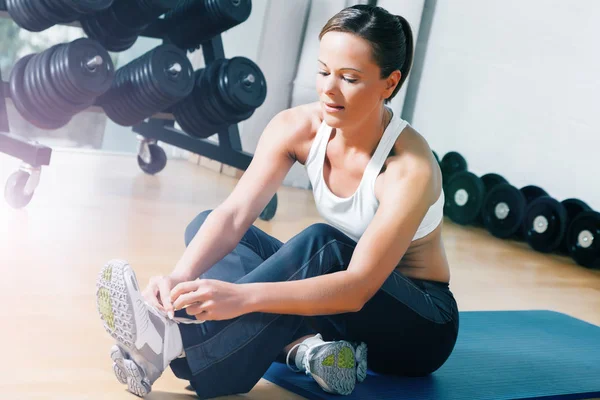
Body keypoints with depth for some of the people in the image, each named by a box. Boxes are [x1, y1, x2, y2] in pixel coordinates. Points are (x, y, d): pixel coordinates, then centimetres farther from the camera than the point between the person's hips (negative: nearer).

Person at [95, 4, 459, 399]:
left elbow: (359, 285, -36)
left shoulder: (410, 167, -29)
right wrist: (181, 275, -42)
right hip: (345, 304, 6)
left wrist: (244, 296, -48)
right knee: (207, 226, -11)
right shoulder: (297, 127, -13)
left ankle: (176, 343, -41)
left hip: (421, 326, -6)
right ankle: (305, 347, -29)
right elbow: (234, 215, -22)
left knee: (320, 244, -36)